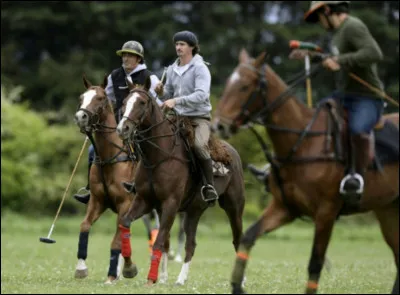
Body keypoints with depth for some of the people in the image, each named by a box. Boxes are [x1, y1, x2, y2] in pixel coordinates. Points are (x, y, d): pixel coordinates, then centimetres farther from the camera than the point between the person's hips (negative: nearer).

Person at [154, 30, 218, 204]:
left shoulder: (200, 68, -9)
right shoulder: (172, 70, 10)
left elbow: (201, 95, -23)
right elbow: (168, 97, 18)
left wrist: (176, 101, -32)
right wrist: (161, 93, -6)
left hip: (199, 118, -7)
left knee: (199, 145, -34)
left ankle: (210, 186, -25)